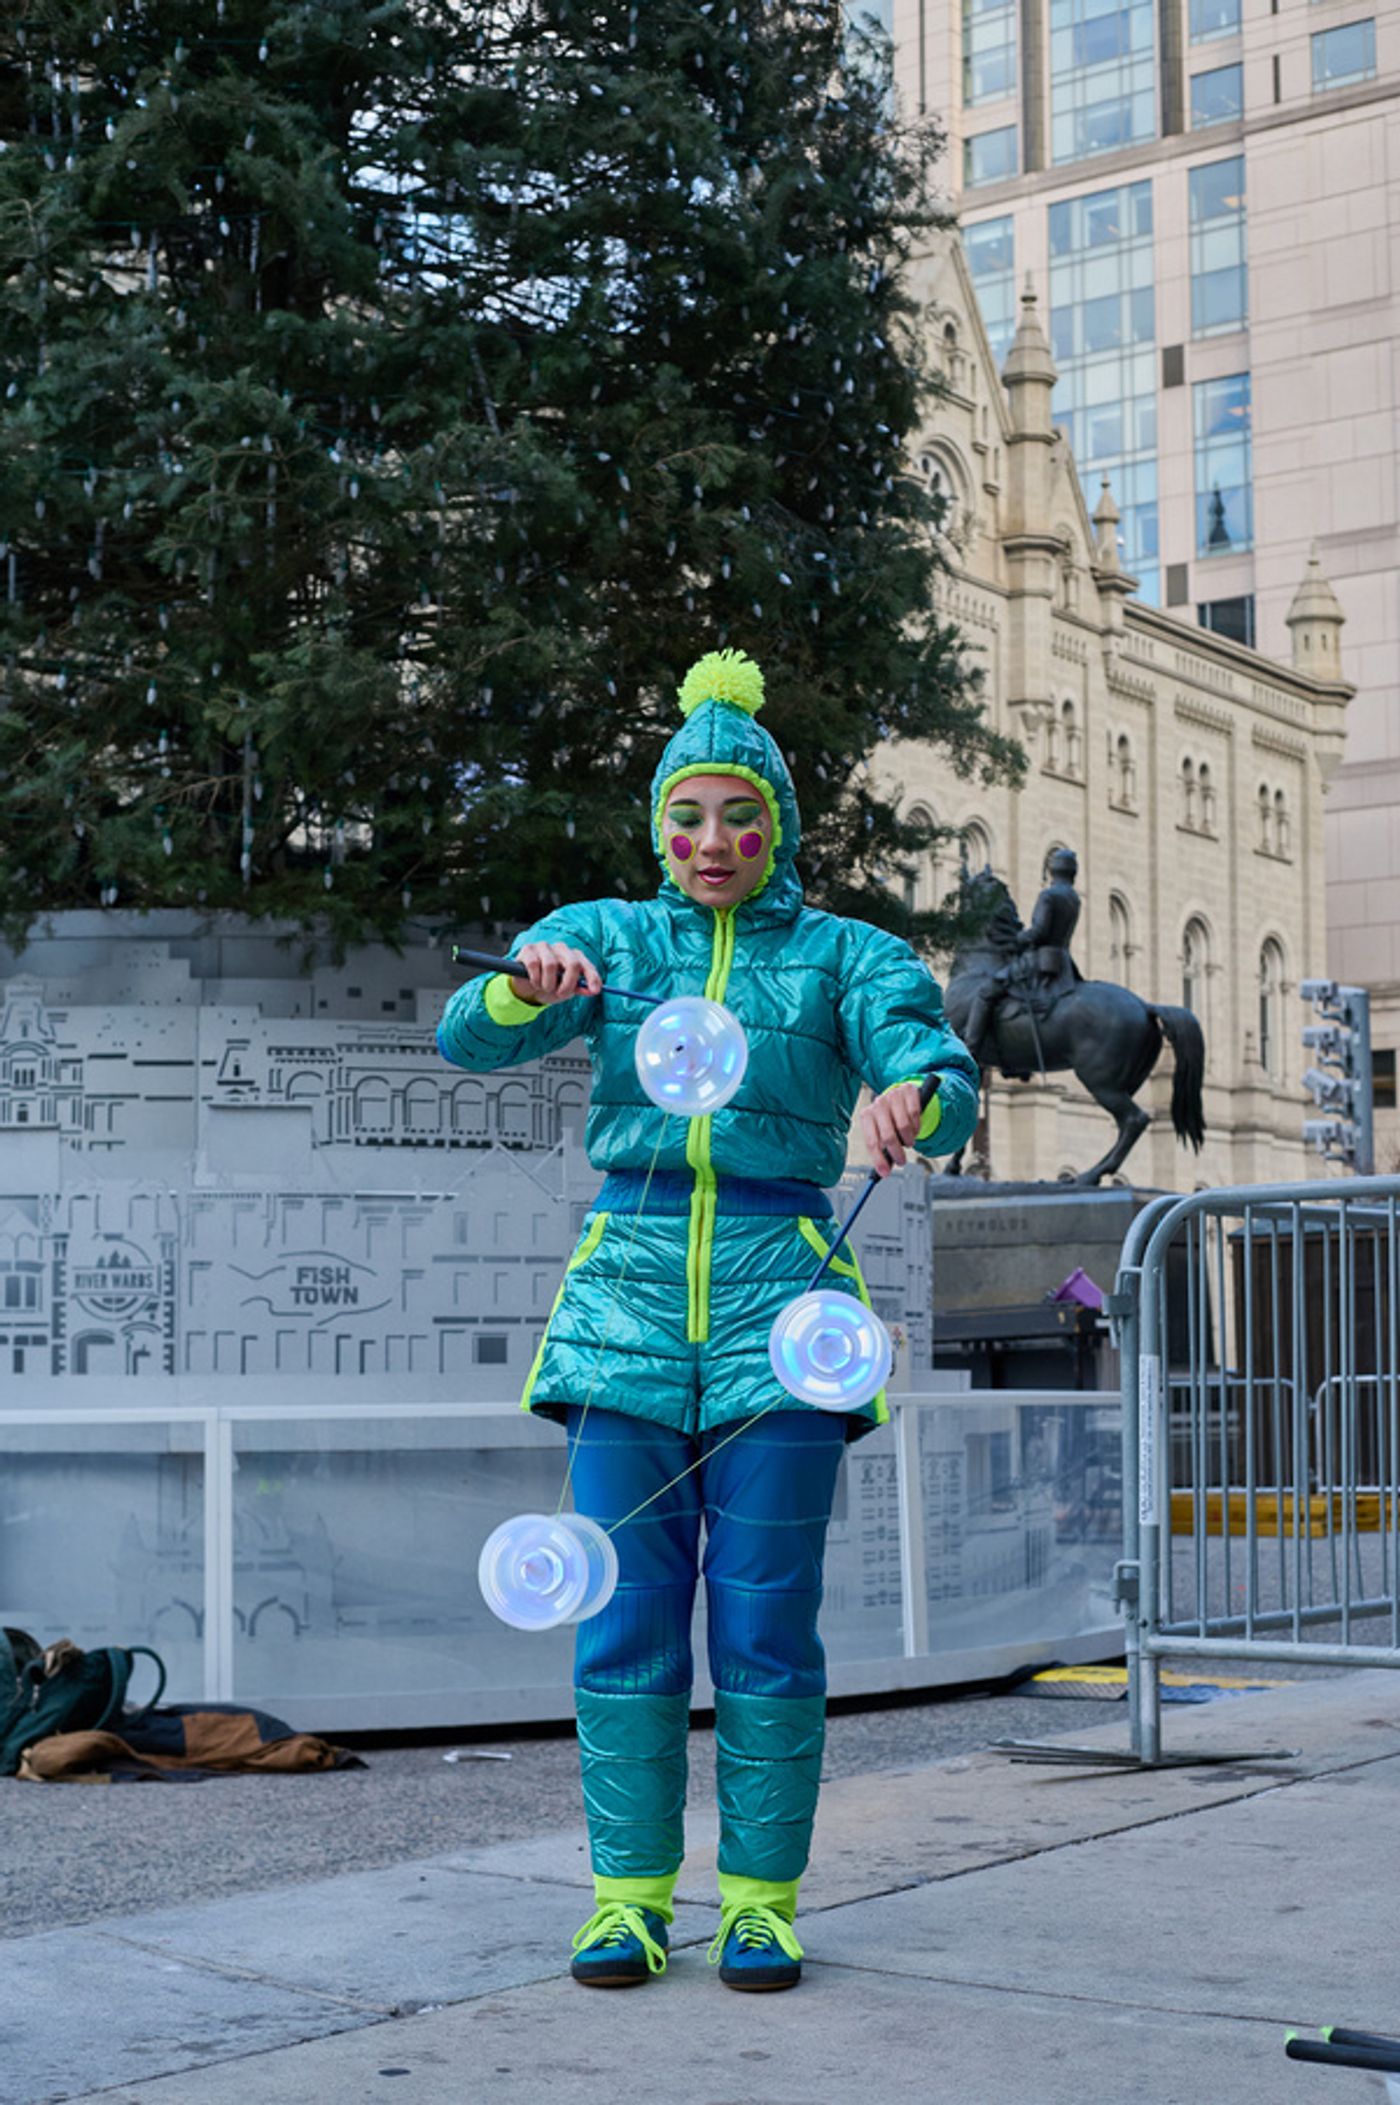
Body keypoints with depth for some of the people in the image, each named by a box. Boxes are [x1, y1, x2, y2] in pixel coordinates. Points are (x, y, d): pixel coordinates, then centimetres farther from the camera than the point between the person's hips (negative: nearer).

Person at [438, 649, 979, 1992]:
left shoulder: (841, 955, 9)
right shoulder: (605, 936, 12)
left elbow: (941, 1071, -8)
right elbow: (466, 1038, -2)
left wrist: (912, 1098, -32)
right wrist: (529, 987, -25)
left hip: (776, 1292, -1)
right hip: (628, 1293, 1)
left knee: (764, 1626, -1)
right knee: (625, 1620, -1)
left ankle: (761, 1901, 10)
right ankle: (629, 1894, 10)